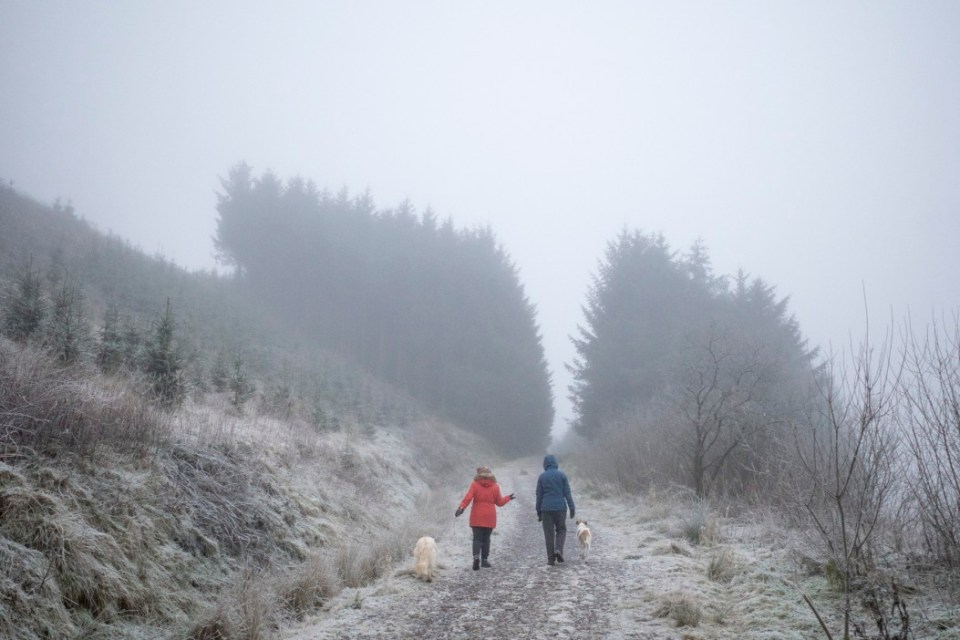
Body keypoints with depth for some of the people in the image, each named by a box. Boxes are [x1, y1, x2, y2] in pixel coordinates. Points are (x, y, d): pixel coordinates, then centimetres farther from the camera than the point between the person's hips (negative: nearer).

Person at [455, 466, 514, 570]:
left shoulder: (475, 485, -2)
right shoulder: (495, 486, 4)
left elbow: (468, 497, -15)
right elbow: (499, 502, 9)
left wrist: (461, 507, -19)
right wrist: (508, 498, 26)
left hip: (476, 518, -1)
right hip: (489, 518, 1)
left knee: (477, 538, 2)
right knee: (486, 538, 12)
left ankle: (476, 556, -20)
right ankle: (484, 559, 12)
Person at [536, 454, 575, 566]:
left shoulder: (542, 477, 1)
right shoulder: (562, 475, -1)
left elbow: (539, 495, 2)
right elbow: (567, 492, -3)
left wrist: (538, 511, 9)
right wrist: (572, 508, 0)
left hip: (546, 508, 0)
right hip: (560, 507, 0)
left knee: (549, 533, 5)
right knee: (561, 530, 17)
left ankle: (551, 559, 5)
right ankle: (558, 549, -6)